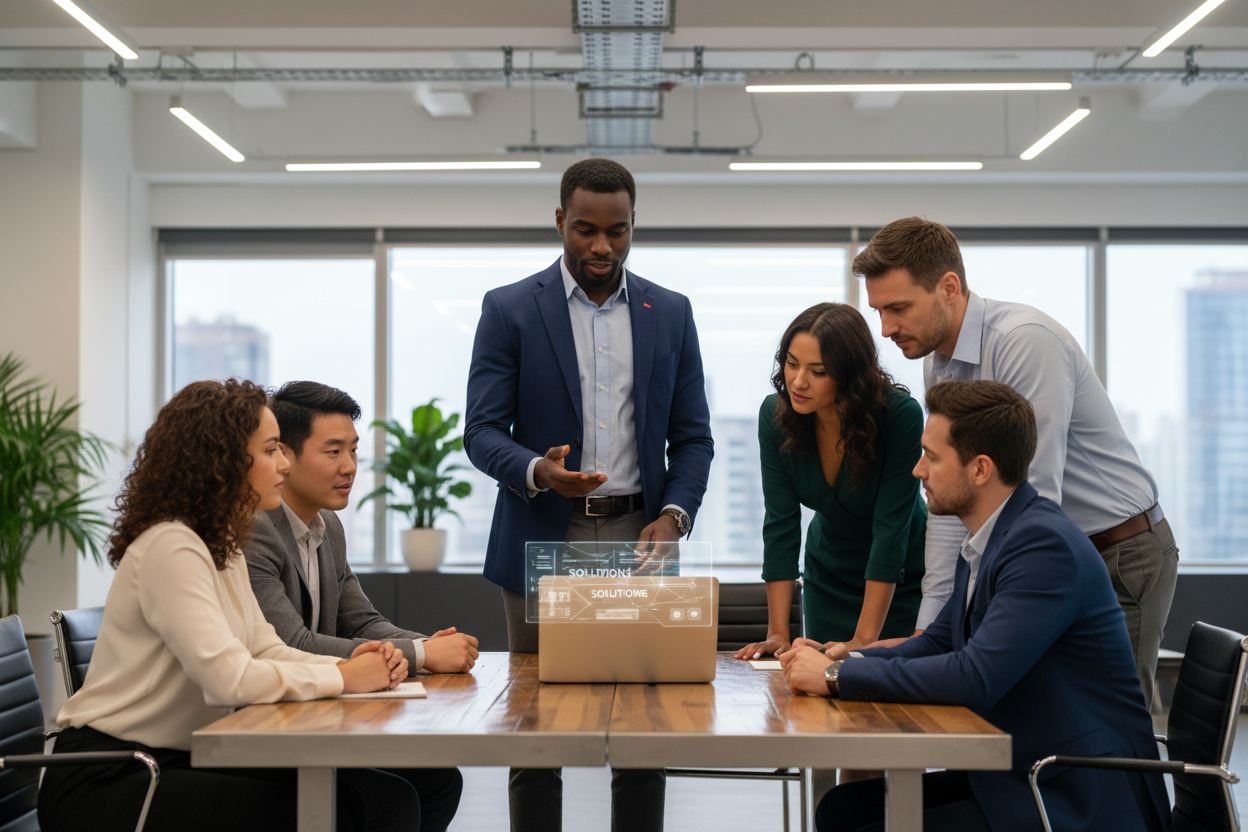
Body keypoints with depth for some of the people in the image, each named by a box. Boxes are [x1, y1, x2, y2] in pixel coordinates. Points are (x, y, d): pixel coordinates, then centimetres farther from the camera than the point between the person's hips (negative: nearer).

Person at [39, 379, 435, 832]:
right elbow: (229, 678, -27)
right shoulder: (170, 548, -18)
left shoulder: (221, 544, 14)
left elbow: (265, 650, 10)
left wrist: (350, 664, -8)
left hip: (187, 759, 9)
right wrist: (344, 677, -17)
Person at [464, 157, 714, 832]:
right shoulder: (509, 309, 2)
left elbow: (693, 437, 9)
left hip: (637, 540, 2)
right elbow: (481, 431, -2)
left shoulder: (671, 313, 9)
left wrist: (672, 516, -8)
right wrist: (537, 471, -22)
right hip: (542, 541, -2)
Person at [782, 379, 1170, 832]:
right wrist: (840, 659, -2)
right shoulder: (985, 541, 10)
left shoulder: (1045, 544, -21)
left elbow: (976, 677, -29)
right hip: (1015, 777, 9)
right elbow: (937, 642, 16)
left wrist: (838, 675, -21)